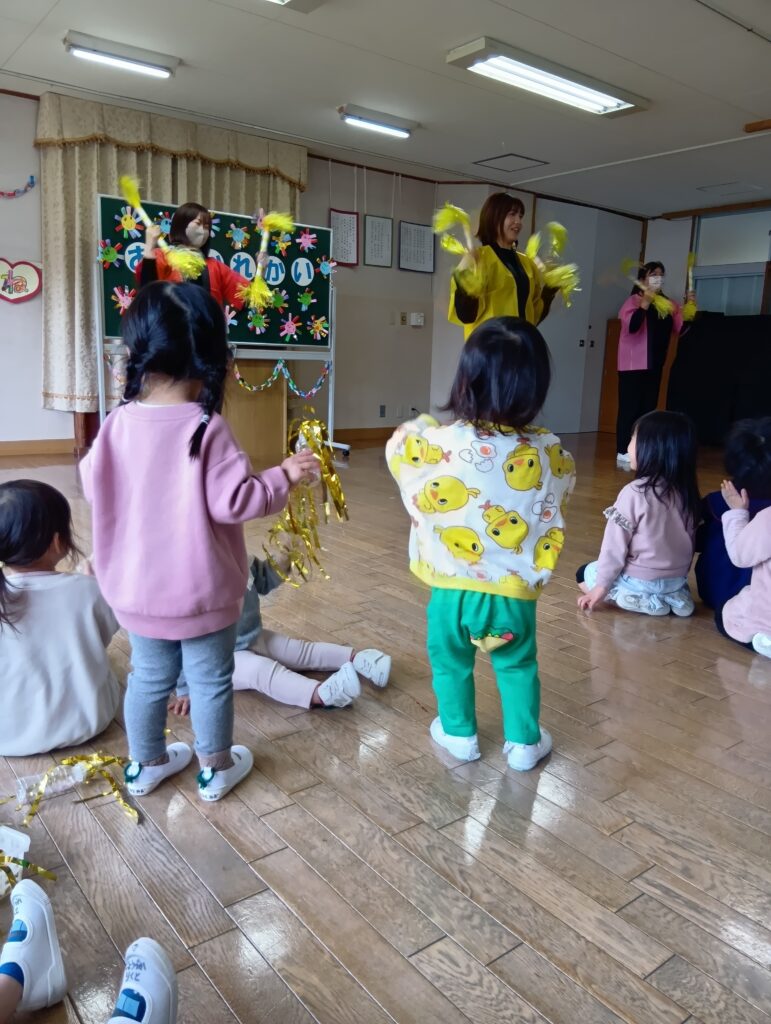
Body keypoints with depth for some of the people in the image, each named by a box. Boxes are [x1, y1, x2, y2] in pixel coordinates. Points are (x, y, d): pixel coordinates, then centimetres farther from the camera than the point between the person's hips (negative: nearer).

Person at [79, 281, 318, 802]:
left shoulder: (118, 424, -8)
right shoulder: (207, 428, -22)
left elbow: (94, 485, 5)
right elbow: (235, 501, -23)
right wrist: (284, 476, -9)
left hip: (137, 590, 5)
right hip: (202, 591, -4)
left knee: (149, 676, 22)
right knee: (211, 681, 15)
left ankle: (146, 764, 41)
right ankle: (218, 768, 33)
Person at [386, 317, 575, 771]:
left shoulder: (439, 443, -19)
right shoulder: (548, 452, -11)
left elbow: (399, 447, 1)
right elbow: (565, 479, 10)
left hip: (452, 586, -1)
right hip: (515, 590, 1)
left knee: (451, 661, 24)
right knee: (518, 666, 24)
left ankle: (459, 733, 41)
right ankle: (525, 742, 38)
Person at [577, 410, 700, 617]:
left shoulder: (634, 493, -22)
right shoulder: (686, 492, -4)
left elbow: (615, 545, -16)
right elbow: (688, 540, 6)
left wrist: (601, 586, -7)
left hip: (639, 580, -6)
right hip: (677, 578, 6)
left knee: (585, 573, 17)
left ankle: (642, 601, -3)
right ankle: (674, 595, 9)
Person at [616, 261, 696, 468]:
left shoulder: (669, 304, 11)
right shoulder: (634, 300, -6)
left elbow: (682, 329, 8)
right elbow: (632, 326, -22)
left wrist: (690, 307, -4)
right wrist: (646, 302, -27)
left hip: (655, 365, 6)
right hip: (634, 364, -6)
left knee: (648, 409, 8)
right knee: (630, 408, -7)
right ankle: (623, 454, -4)